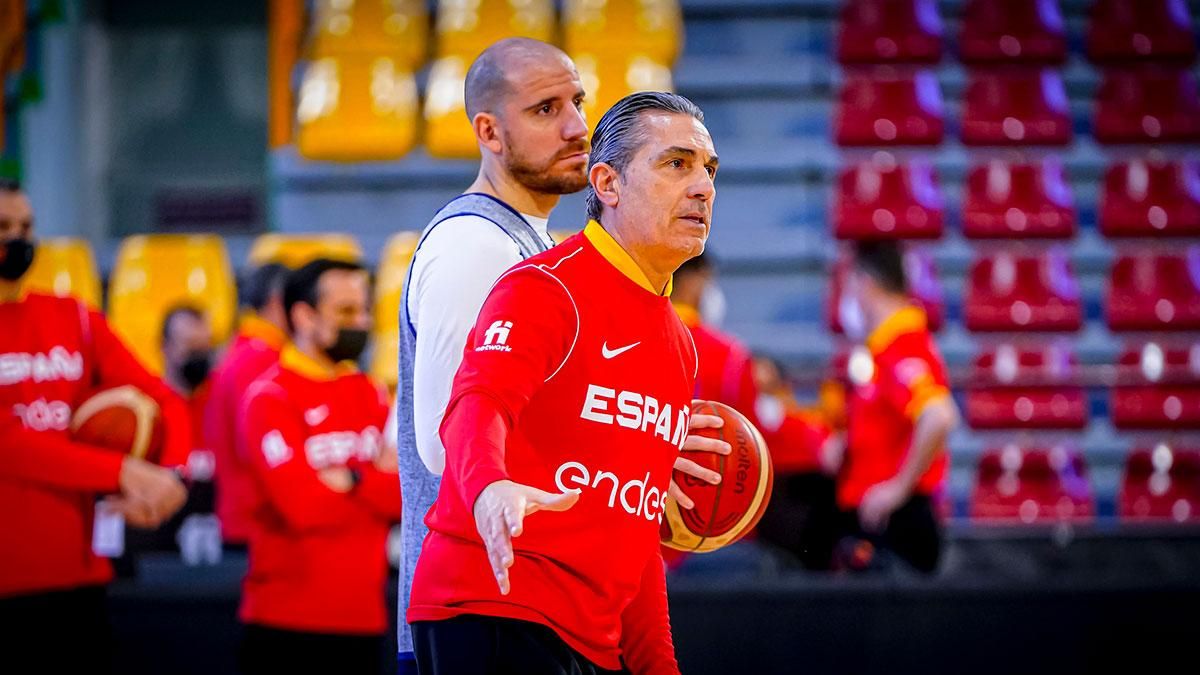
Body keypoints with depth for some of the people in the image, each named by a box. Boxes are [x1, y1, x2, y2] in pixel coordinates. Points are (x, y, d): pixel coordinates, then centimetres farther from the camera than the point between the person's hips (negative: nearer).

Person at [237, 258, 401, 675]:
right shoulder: (270, 398, -8)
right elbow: (303, 505, -19)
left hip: (362, 617, 6)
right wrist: (378, 483, -4)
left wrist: (352, 480, -14)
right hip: (289, 619, -6)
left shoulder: (371, 396, 12)